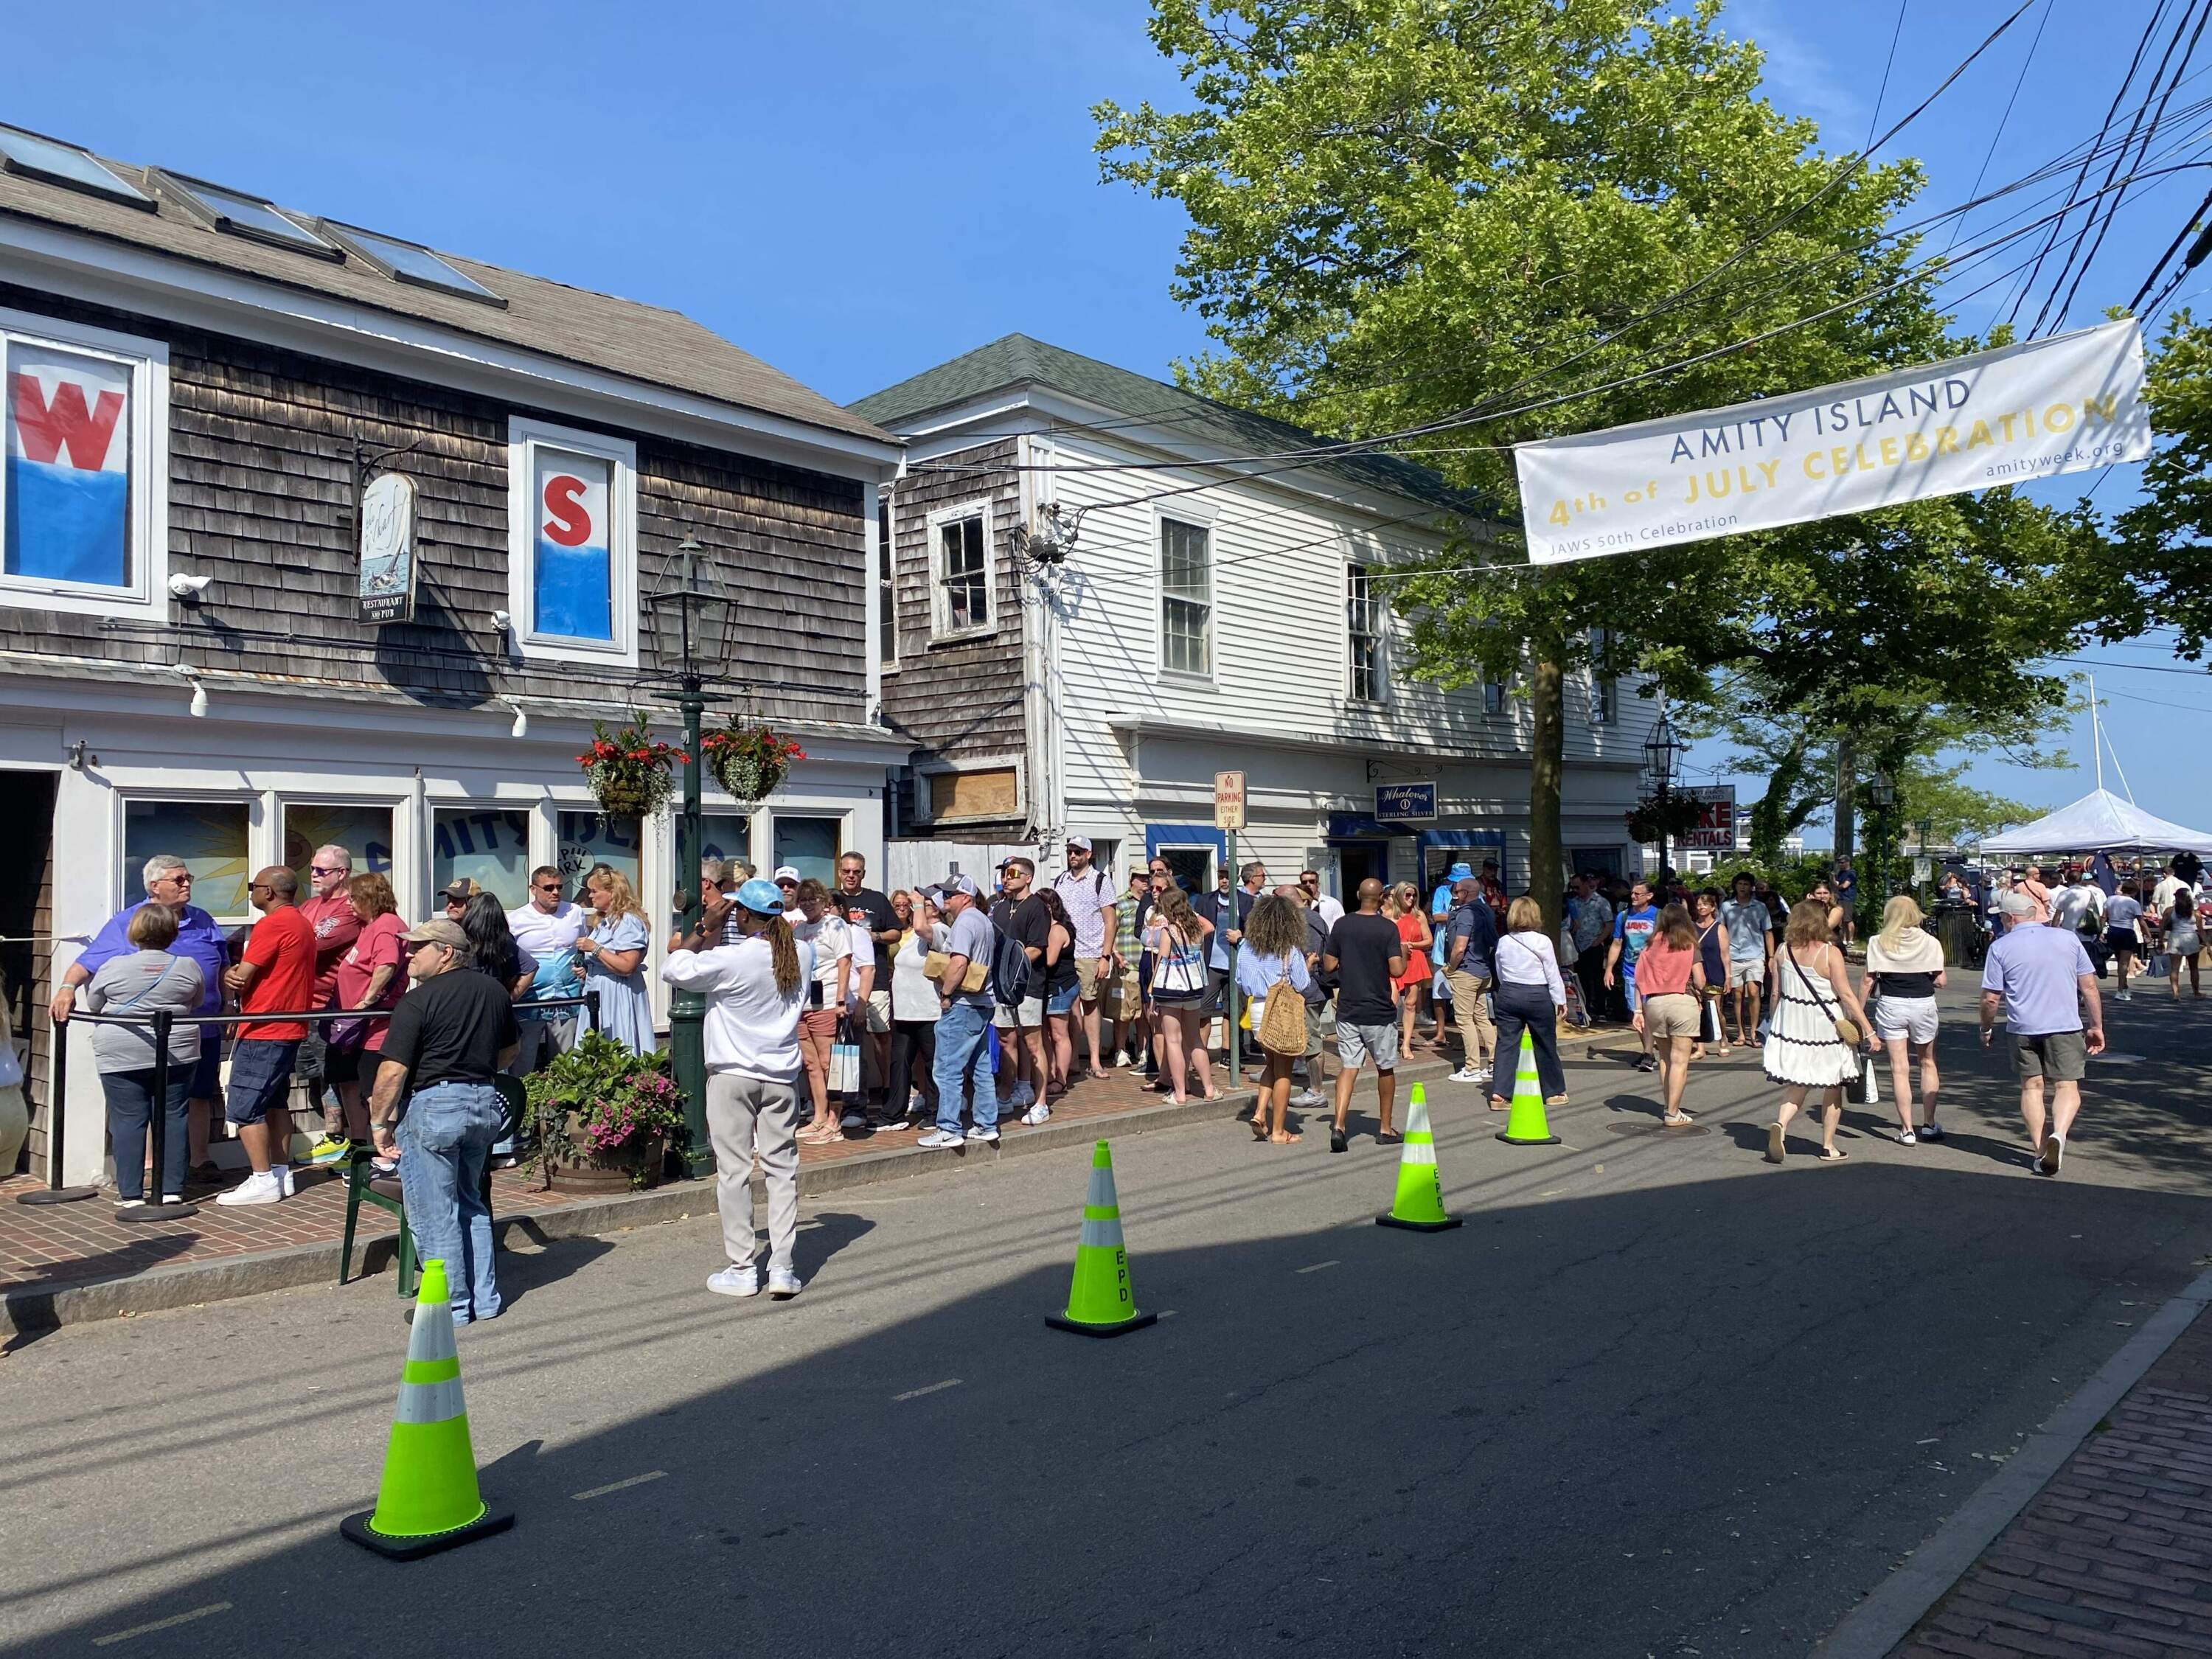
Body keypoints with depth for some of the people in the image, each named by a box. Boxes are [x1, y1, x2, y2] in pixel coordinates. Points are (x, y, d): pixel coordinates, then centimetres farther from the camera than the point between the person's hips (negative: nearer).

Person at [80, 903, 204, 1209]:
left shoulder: (114, 967, -7)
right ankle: (171, 1189, 8)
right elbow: (198, 1003, 12)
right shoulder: (187, 966, -3)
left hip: (122, 1057, -1)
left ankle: (130, 1193, 5)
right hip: (176, 1054, 2)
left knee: (128, 1122, 3)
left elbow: (93, 1005, 7)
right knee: (173, 1119, 7)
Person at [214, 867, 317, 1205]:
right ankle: (282, 1173, 20)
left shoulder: (272, 924, -16)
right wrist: (236, 974, -3)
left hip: (263, 1032, -10)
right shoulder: (302, 924, 16)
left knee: (243, 1107, -5)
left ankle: (263, 1181, -5)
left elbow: (242, 978, -15)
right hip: (290, 1029, 10)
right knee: (275, 1102, 17)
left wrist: (229, 977, 7)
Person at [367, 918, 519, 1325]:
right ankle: (485, 1299, 23)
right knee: (470, 1203, 20)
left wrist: (380, 1122, -5)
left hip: (433, 1107, -7)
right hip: (485, 1104, 7)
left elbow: (393, 1072, -16)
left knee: (434, 1213, 5)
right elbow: (509, 1052, 19)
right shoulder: (494, 990, 7)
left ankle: (452, 1306, 11)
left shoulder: (417, 1002, -13)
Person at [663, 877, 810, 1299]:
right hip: (782, 1075, 4)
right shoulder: (802, 955, -1)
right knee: (782, 1170, 8)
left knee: (733, 1171, 5)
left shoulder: (730, 959, -17)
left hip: (732, 1075, -4)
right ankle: (783, 1268, 7)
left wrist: (705, 928, -2)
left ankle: (741, 1269, 9)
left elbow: (671, 970, -7)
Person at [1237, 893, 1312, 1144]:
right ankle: (1278, 1131, 11)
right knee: (1283, 1072, 5)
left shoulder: (1246, 948, 0)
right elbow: (1302, 985, -9)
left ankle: (1260, 1113, 8)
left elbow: (1241, 983, 5)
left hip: (1257, 1009, 5)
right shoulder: (1291, 951, -13)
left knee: (1271, 1064, 23)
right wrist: (1307, 965, 6)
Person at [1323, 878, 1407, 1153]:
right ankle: (1385, 1128, 24)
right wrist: (1404, 953, 4)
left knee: (1348, 1068, 3)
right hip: (1379, 1012, -2)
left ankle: (1338, 1126, -14)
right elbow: (1397, 970, -16)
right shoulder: (1388, 928, -11)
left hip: (1347, 1011, 2)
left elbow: (1328, 966, 2)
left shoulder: (1342, 926, 0)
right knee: (1385, 1069, 14)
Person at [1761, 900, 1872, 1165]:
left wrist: (1776, 1024, 19)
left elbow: (1776, 993, 5)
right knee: (1834, 1088, 13)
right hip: (1825, 1027, -4)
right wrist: (1867, 1031, -9)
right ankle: (1828, 1147, 20)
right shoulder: (1830, 953, -14)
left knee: (1796, 1084, 11)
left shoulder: (1783, 951, -1)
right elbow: (1847, 995, -14)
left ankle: (1780, 1125, -16)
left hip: (1791, 1027, 4)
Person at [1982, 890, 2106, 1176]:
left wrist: (1987, 1028, 13)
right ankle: (2059, 1134, -21)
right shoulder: (2067, 939, 4)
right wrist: (2097, 1027, 12)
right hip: (2065, 1025, 0)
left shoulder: (2000, 947, -2)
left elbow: (1991, 998, -2)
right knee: (2067, 1086, 4)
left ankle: (2040, 1150, 10)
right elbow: (2089, 986, 5)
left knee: (2031, 1086, 12)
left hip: (2022, 1027, 0)